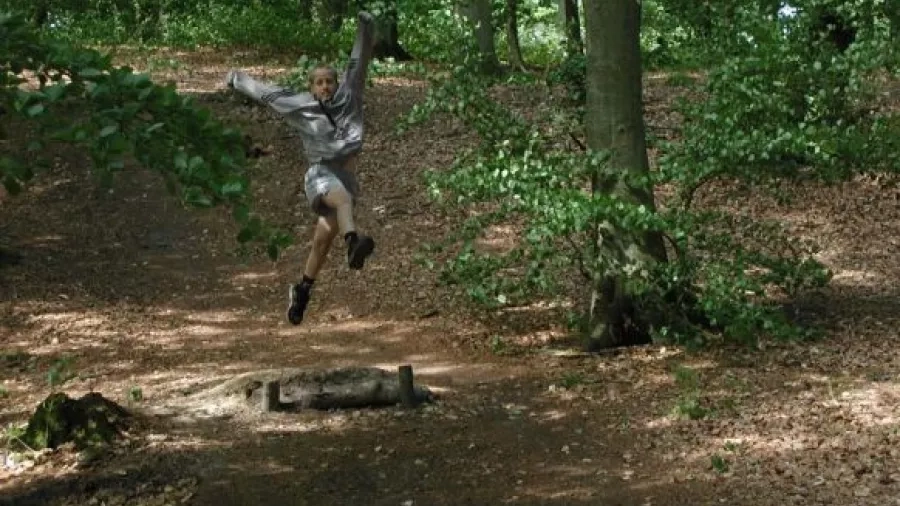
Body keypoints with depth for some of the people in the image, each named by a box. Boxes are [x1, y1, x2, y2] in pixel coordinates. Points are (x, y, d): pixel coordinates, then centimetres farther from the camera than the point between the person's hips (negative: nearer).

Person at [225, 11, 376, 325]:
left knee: (325, 235, -5)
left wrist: (365, 29, -4)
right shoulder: (300, 105, 11)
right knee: (343, 196, -37)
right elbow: (266, 92, 24)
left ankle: (302, 291, 10)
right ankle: (353, 243, -64)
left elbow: (359, 63, 7)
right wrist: (238, 80, 37)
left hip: (346, 174, 3)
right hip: (320, 173, -3)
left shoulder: (347, 96, 13)